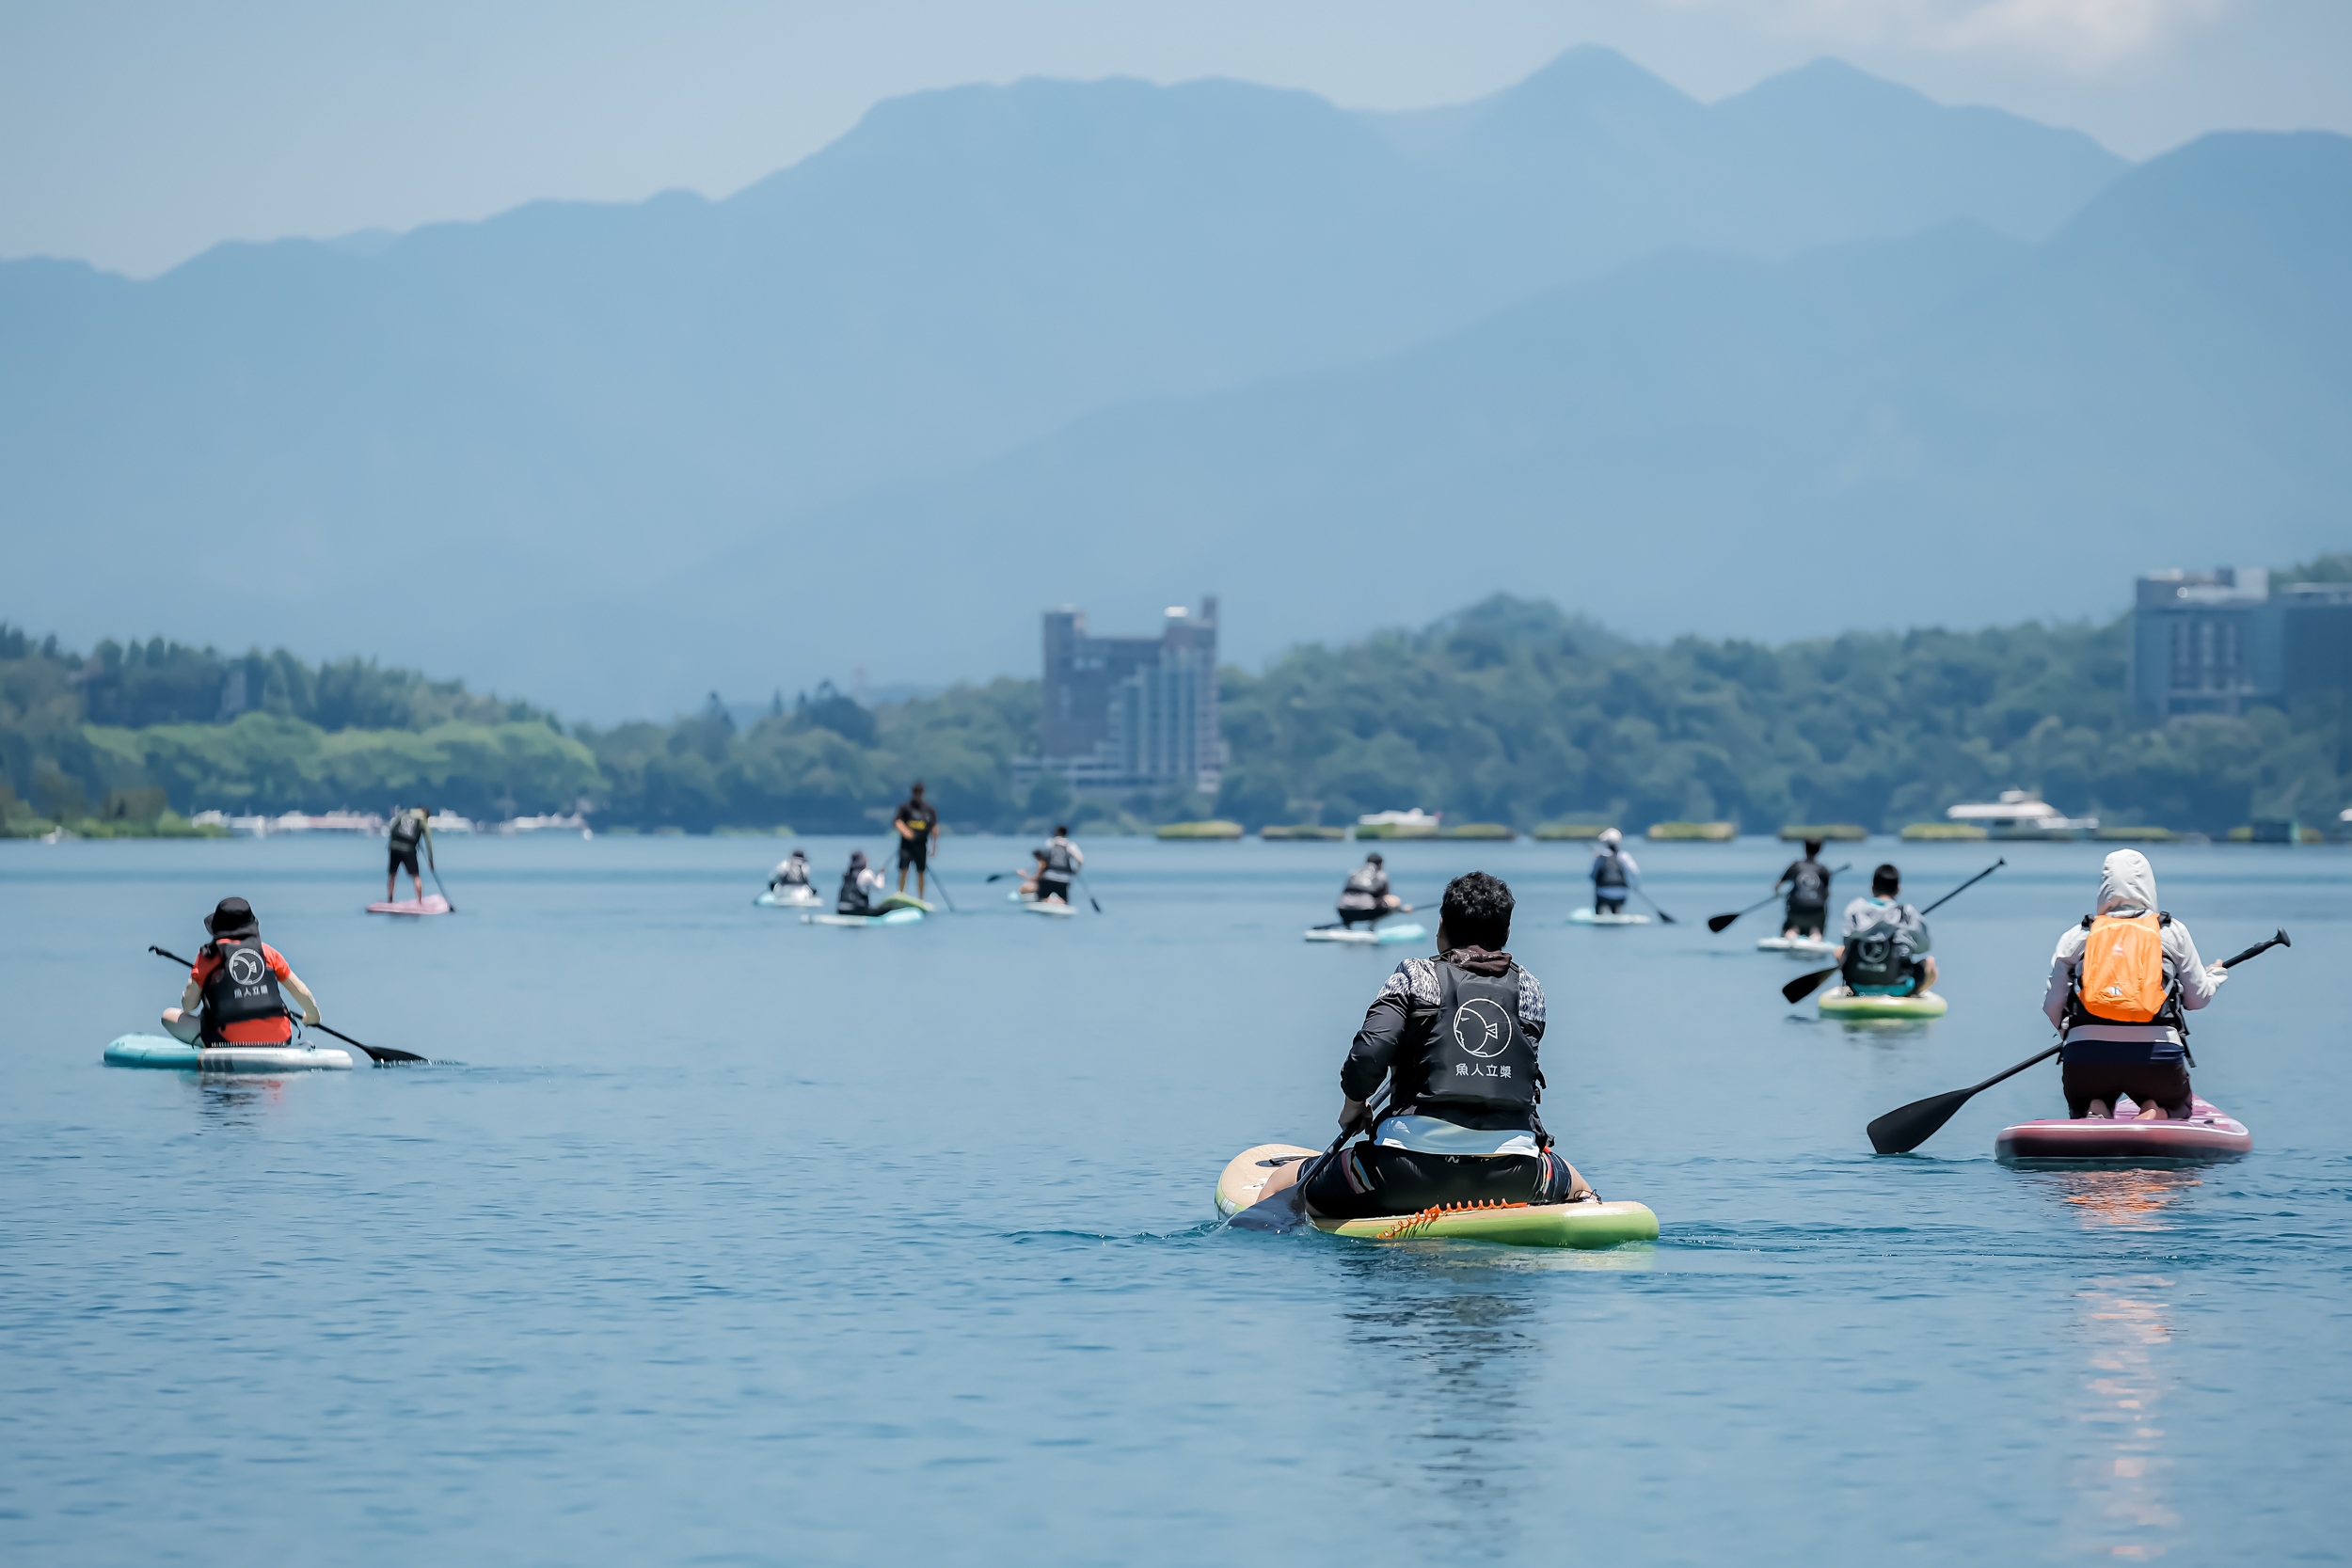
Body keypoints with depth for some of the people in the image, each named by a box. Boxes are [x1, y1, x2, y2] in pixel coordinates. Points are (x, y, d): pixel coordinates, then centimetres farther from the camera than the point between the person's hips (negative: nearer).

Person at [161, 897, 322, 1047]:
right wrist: (313, 1015, 34)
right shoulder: (267, 952, 11)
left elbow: (188, 1006, 4)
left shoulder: (209, 954, 4)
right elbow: (302, 992, 13)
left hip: (230, 1041, -4)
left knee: (169, 1016, 12)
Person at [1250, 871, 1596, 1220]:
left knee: (1281, 1186, 12)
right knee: (1580, 1187, 38)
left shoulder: (1415, 976, 1)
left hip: (1414, 1170, -3)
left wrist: (1353, 1105, 6)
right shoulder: (1529, 988, 10)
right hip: (1511, 1174, 3)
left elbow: (1369, 1052, -12)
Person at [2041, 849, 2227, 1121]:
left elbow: (2052, 1006, 11)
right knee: (2177, 1112, 29)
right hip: (2157, 1056, -1)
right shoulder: (2173, 932, 10)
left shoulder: (2076, 936, 12)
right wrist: (2215, 977, 39)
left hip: (2085, 1059, 1)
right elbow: (2198, 997, 15)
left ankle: (2093, 1115, -9)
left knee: (2082, 1113, 30)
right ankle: (2153, 1116, -9)